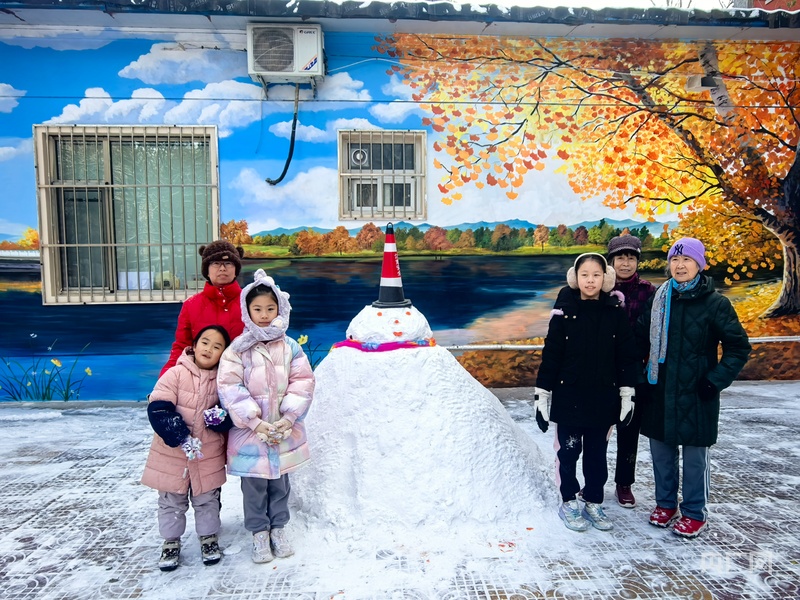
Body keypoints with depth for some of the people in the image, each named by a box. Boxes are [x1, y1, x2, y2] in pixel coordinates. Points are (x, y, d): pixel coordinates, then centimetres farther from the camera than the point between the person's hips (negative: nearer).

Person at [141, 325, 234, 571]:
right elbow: (158, 409, -19)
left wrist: (221, 417, -24)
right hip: (172, 454, -1)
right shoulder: (175, 374, -13)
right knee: (171, 502, 14)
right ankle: (171, 542, 32)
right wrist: (181, 437, -25)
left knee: (207, 500, 16)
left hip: (209, 456, 2)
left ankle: (209, 538, 34)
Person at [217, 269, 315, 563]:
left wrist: (288, 418, -12)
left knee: (280, 482, 15)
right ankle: (259, 533, 27)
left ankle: (278, 528, 34)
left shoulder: (290, 347, -1)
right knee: (254, 485, 8)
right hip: (249, 431, -2)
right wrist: (256, 421, -17)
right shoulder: (238, 348, -6)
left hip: (285, 430, 2)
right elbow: (230, 387, -11)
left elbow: (303, 383, -2)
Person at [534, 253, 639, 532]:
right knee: (568, 451, 8)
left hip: (603, 399, 2)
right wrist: (542, 395, -6)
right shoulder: (564, 313, -7)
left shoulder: (616, 313, -1)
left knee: (597, 453, 13)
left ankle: (593, 503, 29)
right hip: (568, 397, -2)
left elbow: (626, 357, 3)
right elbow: (550, 355, -6)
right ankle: (569, 503, 24)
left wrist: (627, 394, 1)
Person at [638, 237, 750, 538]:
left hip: (696, 394, -4)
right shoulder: (659, 299, 4)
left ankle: (694, 512, 23)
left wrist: (716, 380, -10)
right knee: (661, 448, 12)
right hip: (660, 391, 4)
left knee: (695, 452, 6)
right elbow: (639, 334, 11)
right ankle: (665, 503, 30)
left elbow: (739, 347, -3)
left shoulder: (715, 303, -7)